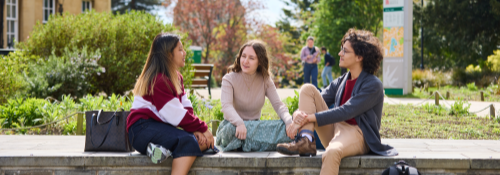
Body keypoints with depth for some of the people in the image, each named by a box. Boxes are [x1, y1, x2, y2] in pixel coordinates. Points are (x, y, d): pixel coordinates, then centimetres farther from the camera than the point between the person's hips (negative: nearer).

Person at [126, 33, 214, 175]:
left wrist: (196, 130, -11)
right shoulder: (158, 80, -15)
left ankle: (164, 148, -20)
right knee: (187, 141, -32)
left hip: (162, 127, 10)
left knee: (204, 141, -10)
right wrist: (202, 128, -12)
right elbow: (177, 115, -19)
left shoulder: (176, 77, 17)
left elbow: (185, 107, 5)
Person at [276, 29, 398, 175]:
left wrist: (311, 117, -22)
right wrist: (299, 113, -15)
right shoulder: (341, 82, 15)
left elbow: (346, 112, -18)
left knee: (332, 152, -44)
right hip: (334, 129, 8)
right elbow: (317, 101, 9)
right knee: (307, 89, -4)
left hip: (357, 134, -7)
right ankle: (306, 141, -22)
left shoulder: (373, 86, -8)